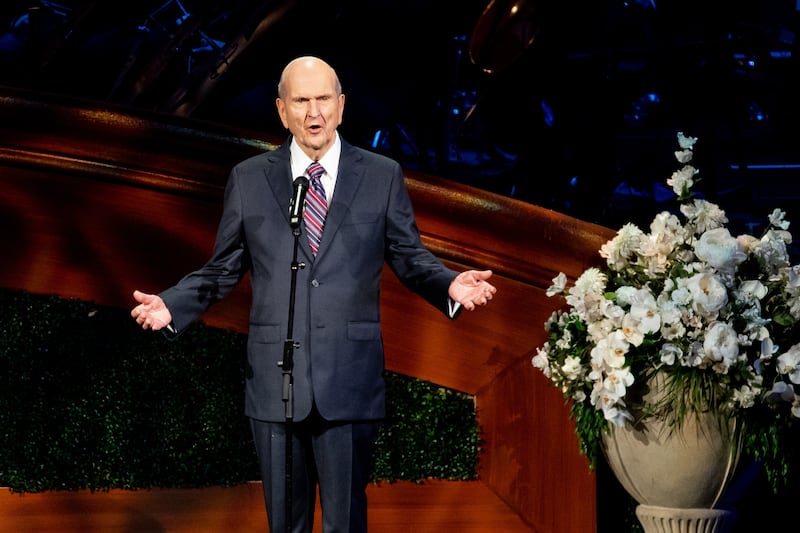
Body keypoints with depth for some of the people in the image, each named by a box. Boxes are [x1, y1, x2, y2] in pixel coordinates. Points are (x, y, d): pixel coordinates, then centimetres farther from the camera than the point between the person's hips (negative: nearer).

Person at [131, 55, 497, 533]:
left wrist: (450, 286, -13)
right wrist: (170, 306, -6)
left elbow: (411, 259, 7)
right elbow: (222, 271, 10)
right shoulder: (249, 180, 7)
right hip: (275, 382, 1)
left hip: (349, 383, -1)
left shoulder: (383, 176, 5)